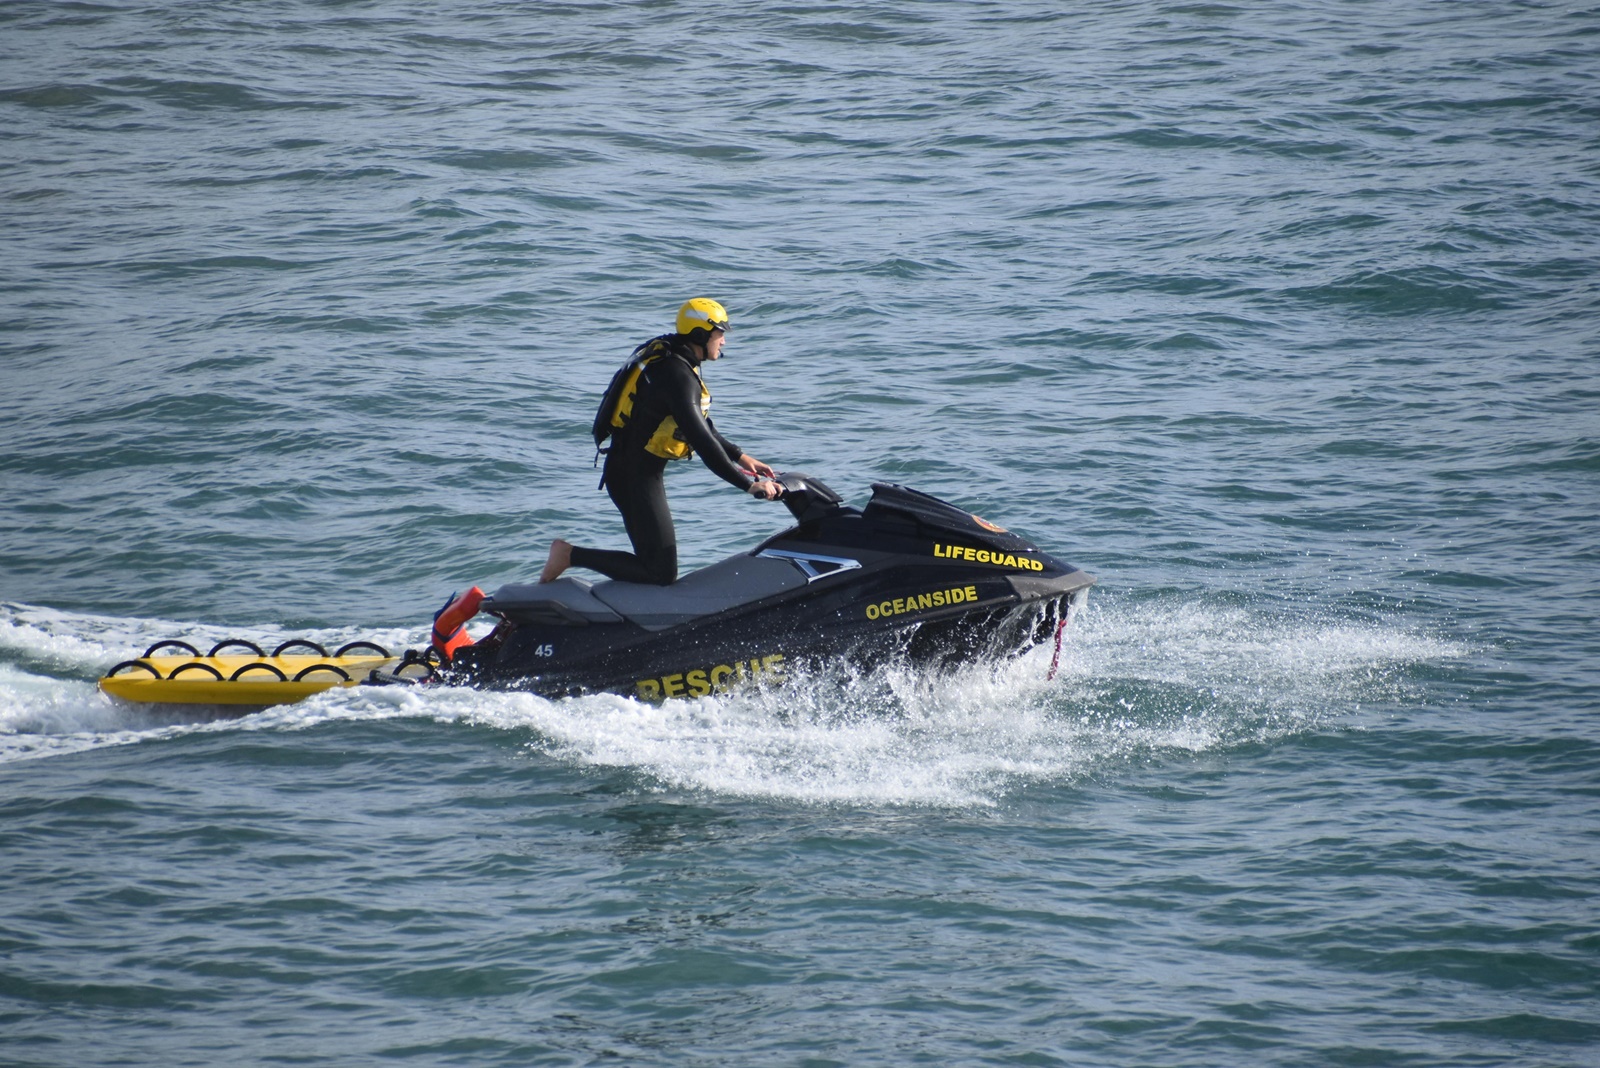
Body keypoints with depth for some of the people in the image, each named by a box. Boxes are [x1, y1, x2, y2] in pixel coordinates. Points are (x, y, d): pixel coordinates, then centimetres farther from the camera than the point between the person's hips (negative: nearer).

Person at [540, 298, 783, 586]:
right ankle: (571, 554, -6)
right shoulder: (676, 375, -22)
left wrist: (741, 457, 14)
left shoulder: (675, 362, 10)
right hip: (635, 477, -10)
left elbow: (700, 425, 21)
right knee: (662, 574, -9)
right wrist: (749, 485, -27)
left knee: (653, 562, 17)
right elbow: (701, 441, -29)